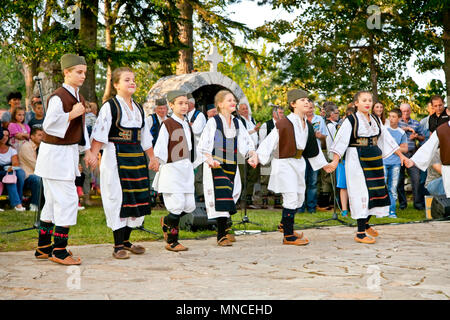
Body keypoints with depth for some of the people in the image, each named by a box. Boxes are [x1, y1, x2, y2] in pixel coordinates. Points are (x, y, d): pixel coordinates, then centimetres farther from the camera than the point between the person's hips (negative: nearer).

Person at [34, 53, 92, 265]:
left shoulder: (77, 97, 12)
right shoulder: (58, 97, -17)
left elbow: (81, 126, 21)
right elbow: (49, 125, -24)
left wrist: (87, 150, 18)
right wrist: (72, 114, -22)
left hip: (68, 153, 10)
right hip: (55, 154, -10)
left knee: (54, 201, 14)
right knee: (68, 200, -10)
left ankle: (43, 247, 24)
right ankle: (59, 250, -3)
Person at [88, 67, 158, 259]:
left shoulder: (138, 108, 14)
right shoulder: (110, 106, -6)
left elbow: (145, 136, 22)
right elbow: (100, 133, -13)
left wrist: (152, 157, 23)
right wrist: (93, 153, -24)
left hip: (136, 158, 7)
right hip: (116, 157, -7)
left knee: (136, 198, 7)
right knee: (118, 198, -5)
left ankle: (126, 241, 18)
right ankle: (118, 246, 1)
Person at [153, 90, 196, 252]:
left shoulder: (187, 125, 15)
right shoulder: (167, 125, -7)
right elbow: (160, 151, -8)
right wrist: (162, 166, -10)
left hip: (186, 171, 7)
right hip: (172, 171, -7)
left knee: (189, 206, 3)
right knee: (177, 206, -8)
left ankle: (167, 221, 30)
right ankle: (172, 242, 5)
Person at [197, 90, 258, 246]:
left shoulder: (237, 123, 12)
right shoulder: (213, 122, -5)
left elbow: (247, 143, 14)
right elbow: (202, 146, -9)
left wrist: (253, 155, -5)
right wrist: (209, 161, -25)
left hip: (231, 166, 6)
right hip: (216, 166, -6)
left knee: (228, 198, 5)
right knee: (221, 197, -15)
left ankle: (223, 232, 16)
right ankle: (221, 235, -14)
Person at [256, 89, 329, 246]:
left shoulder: (307, 125, 10)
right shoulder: (284, 124, -15)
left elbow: (313, 147, 21)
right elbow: (269, 142, -17)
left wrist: (323, 164, 26)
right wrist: (258, 158, -26)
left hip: (298, 163, 8)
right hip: (284, 163, -8)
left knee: (300, 198, 16)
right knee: (291, 198, -9)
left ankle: (284, 225, 39)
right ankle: (288, 236, 2)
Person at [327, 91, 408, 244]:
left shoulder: (375, 120, 12)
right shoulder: (351, 120, -6)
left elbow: (387, 138, 19)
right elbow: (341, 140, -13)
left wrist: (401, 155, 17)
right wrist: (335, 161, -23)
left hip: (374, 159, 7)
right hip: (357, 160, -6)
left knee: (376, 190, 8)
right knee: (362, 192, -9)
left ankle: (365, 223, 31)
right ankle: (360, 233, -4)